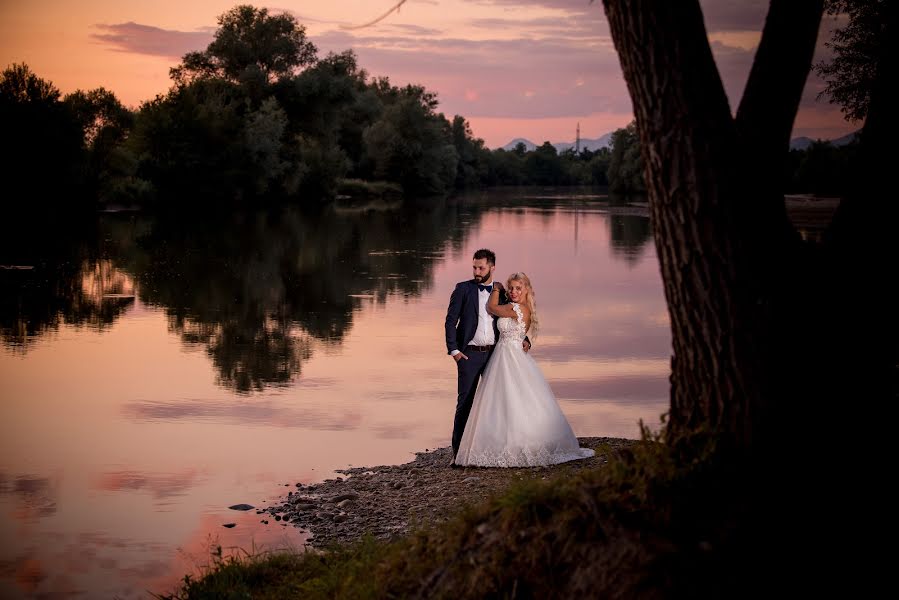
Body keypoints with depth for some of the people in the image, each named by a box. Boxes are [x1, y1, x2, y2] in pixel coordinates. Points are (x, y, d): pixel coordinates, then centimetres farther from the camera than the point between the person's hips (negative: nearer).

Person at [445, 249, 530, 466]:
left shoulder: (500, 292, 8)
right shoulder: (463, 289, -1)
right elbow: (451, 321, -3)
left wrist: (524, 339, 1)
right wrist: (453, 350, -10)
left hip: (494, 352, 3)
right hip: (469, 354, -3)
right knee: (465, 402, -4)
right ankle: (458, 452, -1)